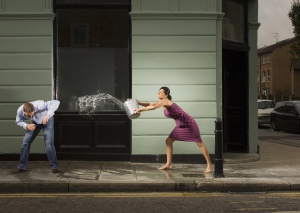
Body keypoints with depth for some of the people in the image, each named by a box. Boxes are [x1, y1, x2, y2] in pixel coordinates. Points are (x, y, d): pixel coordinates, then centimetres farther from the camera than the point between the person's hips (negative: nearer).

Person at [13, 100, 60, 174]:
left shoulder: (39, 105, -42)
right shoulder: (20, 111, -28)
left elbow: (56, 102, -44)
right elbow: (18, 121, -7)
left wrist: (48, 115, -54)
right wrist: (26, 126, -28)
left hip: (47, 120, -4)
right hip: (35, 122, 4)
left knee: (48, 142, -19)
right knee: (26, 141, -3)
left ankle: (54, 167, -10)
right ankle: (21, 166, 10)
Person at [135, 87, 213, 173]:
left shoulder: (165, 102, -22)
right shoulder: (162, 102, 5)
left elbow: (153, 107, -35)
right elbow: (150, 104, 9)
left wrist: (141, 109, -26)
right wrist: (139, 103, -6)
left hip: (189, 124, -9)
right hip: (180, 125, 9)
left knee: (199, 143, -2)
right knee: (168, 141, 4)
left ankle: (209, 165, 4)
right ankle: (169, 164, 10)